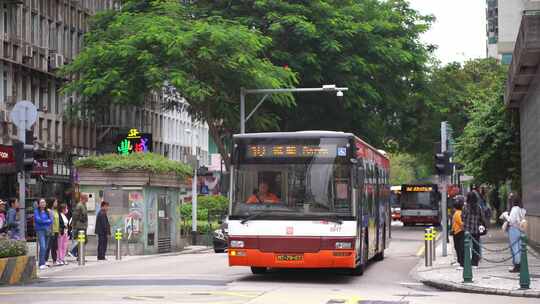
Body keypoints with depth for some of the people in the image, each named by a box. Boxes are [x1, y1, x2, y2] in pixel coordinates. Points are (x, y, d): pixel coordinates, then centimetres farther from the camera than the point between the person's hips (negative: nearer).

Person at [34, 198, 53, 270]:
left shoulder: (47, 212, 14)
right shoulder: (36, 211, 1)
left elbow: (51, 220, 6)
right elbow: (38, 220, -12)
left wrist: (43, 221, -8)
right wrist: (47, 221, -3)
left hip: (47, 231, 5)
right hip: (40, 230, -5)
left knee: (46, 247, 5)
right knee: (42, 246, -17)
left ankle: (43, 262, 13)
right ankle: (42, 264, -18)